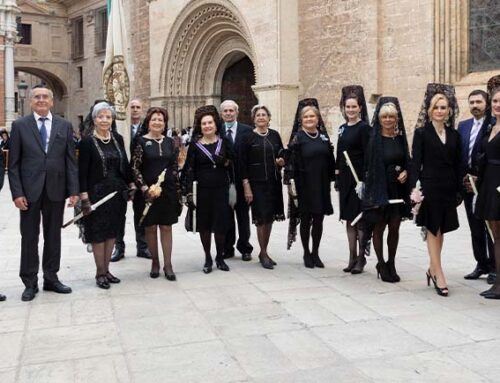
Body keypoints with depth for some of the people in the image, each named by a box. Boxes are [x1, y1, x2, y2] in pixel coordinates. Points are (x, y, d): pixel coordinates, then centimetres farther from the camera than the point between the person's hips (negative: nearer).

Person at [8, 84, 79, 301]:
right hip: (29, 190, -2)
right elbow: (13, 163, -1)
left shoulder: (64, 126, 6)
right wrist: (17, 193, -9)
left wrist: (73, 190, -3)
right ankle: (30, 283, 17)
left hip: (56, 190, 2)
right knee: (29, 237, 6)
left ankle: (51, 278, 23)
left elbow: (71, 161, 4)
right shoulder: (20, 125, 1)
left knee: (53, 236, 10)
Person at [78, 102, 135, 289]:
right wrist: (84, 197, -16)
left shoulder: (118, 139, 6)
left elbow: (125, 164, 12)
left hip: (117, 192, 5)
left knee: (111, 231, 11)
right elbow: (82, 171, -11)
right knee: (98, 233, 3)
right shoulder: (87, 142, -8)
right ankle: (100, 273, 14)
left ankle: (106, 270, 23)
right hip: (97, 192, -5)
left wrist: (131, 185, 9)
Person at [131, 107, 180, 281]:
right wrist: (145, 188, -14)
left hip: (168, 191, 2)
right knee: (150, 228, 6)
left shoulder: (170, 142, 8)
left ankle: (167, 264, 8)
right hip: (148, 192, -2)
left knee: (166, 227, 4)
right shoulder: (141, 141, -2)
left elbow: (175, 167, 11)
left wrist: (177, 190, 6)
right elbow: (135, 168, -6)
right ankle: (155, 262, 20)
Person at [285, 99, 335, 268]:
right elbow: (291, 162, -9)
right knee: (305, 220, 5)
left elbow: (331, 161, 13)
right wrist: (291, 183, -15)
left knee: (318, 220, 8)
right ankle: (306, 253, 18)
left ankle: (315, 253, 20)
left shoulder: (324, 136, 9)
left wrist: (331, 180, 9)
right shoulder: (298, 138, -4)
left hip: (322, 185, 4)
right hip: (304, 186, -4)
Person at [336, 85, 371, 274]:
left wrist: (363, 180, -19)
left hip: (359, 178, -7)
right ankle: (352, 257, 18)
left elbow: (367, 156, -13)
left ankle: (361, 258, 9)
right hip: (345, 178, 7)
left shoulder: (364, 128, -8)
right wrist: (337, 176, 12)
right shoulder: (342, 128, 12)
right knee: (349, 219, 10)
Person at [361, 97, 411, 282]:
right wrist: (370, 192, -14)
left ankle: (391, 264, 23)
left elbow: (407, 161, 17)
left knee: (394, 227, 8)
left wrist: (405, 172, -6)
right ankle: (381, 265, 19)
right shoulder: (373, 139, -7)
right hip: (379, 189, -4)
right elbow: (367, 166, -9)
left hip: (397, 189, 4)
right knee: (379, 227, 5)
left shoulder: (400, 138, 6)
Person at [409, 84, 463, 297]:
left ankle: (432, 270, 25)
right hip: (429, 187, -4)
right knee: (433, 230, 0)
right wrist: (414, 188, -17)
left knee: (440, 230, 11)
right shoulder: (421, 133, -2)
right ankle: (439, 275, 3)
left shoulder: (454, 135, 10)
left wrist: (459, 191, 8)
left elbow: (458, 165, 11)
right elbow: (416, 162, -7)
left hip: (448, 188, 4)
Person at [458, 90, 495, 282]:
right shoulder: (463, 125, 12)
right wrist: (464, 178, 2)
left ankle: (493, 266, 12)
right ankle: (481, 264, 22)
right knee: (475, 229, 12)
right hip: (468, 184, 6)